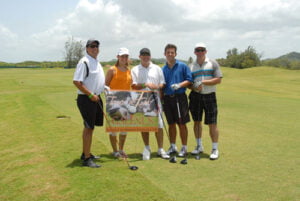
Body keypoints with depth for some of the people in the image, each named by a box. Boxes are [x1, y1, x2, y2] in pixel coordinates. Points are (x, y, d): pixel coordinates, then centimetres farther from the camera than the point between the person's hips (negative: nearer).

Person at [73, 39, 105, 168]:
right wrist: (91, 95, -20)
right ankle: (87, 158, 0)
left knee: (89, 127, 16)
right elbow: (76, 82, -20)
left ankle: (86, 153, 29)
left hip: (95, 98, 9)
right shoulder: (84, 62, -13)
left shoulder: (97, 62, 16)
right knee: (89, 128, -7)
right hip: (86, 99, -9)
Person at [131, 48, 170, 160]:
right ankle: (147, 148, 19)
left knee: (159, 124, -3)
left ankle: (160, 149, 6)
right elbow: (134, 86, -2)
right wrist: (146, 85, -17)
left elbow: (162, 83, 8)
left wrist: (157, 87, -14)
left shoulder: (157, 69, 11)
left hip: (155, 99, 0)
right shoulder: (135, 70, 7)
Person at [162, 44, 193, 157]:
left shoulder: (182, 66, 0)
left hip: (180, 98, -4)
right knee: (171, 124, 11)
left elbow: (189, 80, -3)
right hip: (167, 98, 4)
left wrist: (179, 85, -19)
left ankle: (184, 148, 11)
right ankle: (173, 147, 22)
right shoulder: (163, 69, 11)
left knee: (182, 124, 1)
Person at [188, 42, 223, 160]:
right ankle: (199, 146, 23)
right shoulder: (192, 66, 9)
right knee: (196, 121, 9)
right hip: (196, 96, 3)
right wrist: (194, 87, -13)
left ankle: (215, 149, 7)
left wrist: (203, 82, -14)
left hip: (209, 96, -3)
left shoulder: (213, 63, 1)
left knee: (212, 124, -3)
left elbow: (218, 80, -6)